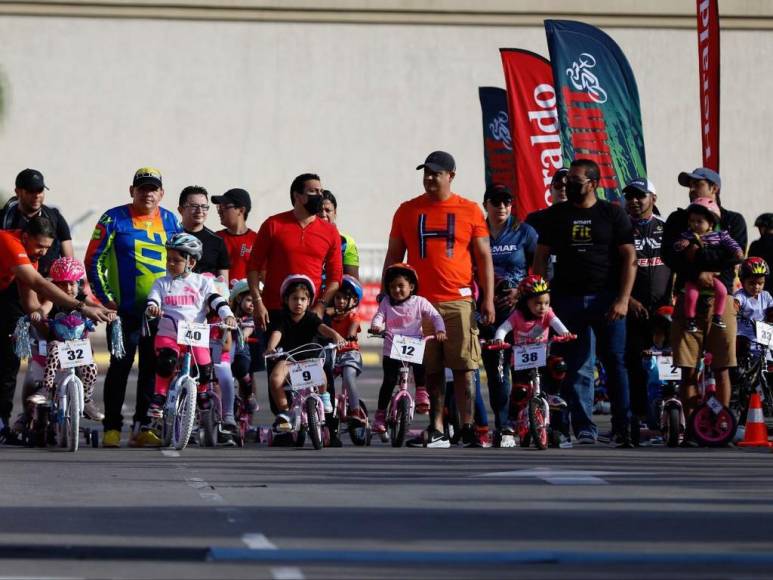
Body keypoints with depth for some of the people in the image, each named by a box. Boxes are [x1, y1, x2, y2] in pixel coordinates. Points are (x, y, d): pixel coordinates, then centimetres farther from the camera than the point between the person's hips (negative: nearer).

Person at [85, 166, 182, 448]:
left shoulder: (170, 221, 10)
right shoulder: (114, 219, -3)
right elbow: (94, 260, -1)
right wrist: (105, 298, -6)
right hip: (126, 310, -4)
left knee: (152, 368, 5)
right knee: (121, 366, -4)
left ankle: (142, 427, 12)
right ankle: (111, 428, 2)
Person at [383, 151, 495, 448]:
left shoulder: (470, 211, 7)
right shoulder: (407, 211, 10)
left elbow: (484, 257, 8)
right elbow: (393, 256, 15)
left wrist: (488, 299, 1)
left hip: (459, 301, -1)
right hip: (419, 302, 1)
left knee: (463, 368, -5)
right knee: (430, 370, 1)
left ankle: (468, 427, -1)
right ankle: (436, 431, 5)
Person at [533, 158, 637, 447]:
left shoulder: (613, 214, 3)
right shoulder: (555, 215, 10)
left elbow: (629, 258, 0)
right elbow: (541, 258, 11)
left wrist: (623, 299, -9)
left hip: (607, 300, -2)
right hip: (568, 301, 2)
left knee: (615, 364, 0)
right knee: (577, 368, -1)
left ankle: (621, 430, 5)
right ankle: (584, 429, 1)